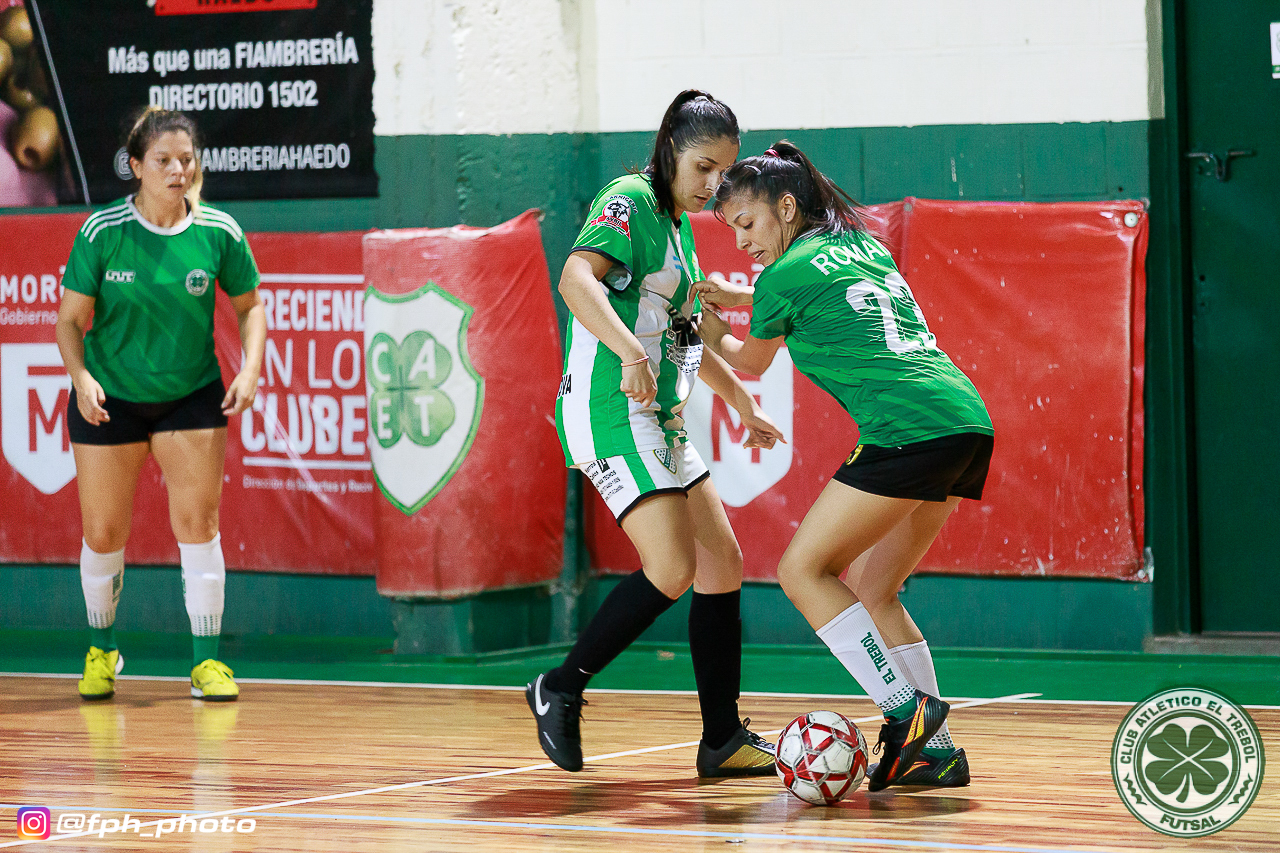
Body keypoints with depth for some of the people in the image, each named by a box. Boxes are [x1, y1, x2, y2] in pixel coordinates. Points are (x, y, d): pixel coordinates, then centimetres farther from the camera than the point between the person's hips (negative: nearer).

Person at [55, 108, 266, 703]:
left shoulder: (219, 233, -8)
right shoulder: (102, 232, -12)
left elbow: (249, 305, 6)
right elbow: (71, 319, -6)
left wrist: (250, 369, -9)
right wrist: (80, 375, -23)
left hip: (192, 397, 1)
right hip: (109, 398, 0)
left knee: (198, 522, -9)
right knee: (103, 534, 5)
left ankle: (206, 660, 0)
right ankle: (102, 649, 28)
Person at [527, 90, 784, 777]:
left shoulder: (679, 227, 19)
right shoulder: (630, 202, -9)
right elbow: (576, 279, -27)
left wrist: (742, 403, 34)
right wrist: (630, 351, -41)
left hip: (658, 419, 10)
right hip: (610, 411, -10)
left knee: (722, 563, 6)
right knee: (672, 569, -18)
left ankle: (724, 740, 11)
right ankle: (562, 689, -3)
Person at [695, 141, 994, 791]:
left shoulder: (786, 276, 1)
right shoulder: (863, 244, 24)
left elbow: (752, 363, 21)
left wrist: (712, 335, 41)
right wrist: (743, 297, 41)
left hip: (909, 423, -9)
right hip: (966, 418, 9)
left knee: (804, 570, -4)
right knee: (870, 590, 15)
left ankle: (906, 709, -15)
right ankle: (937, 751, 9)